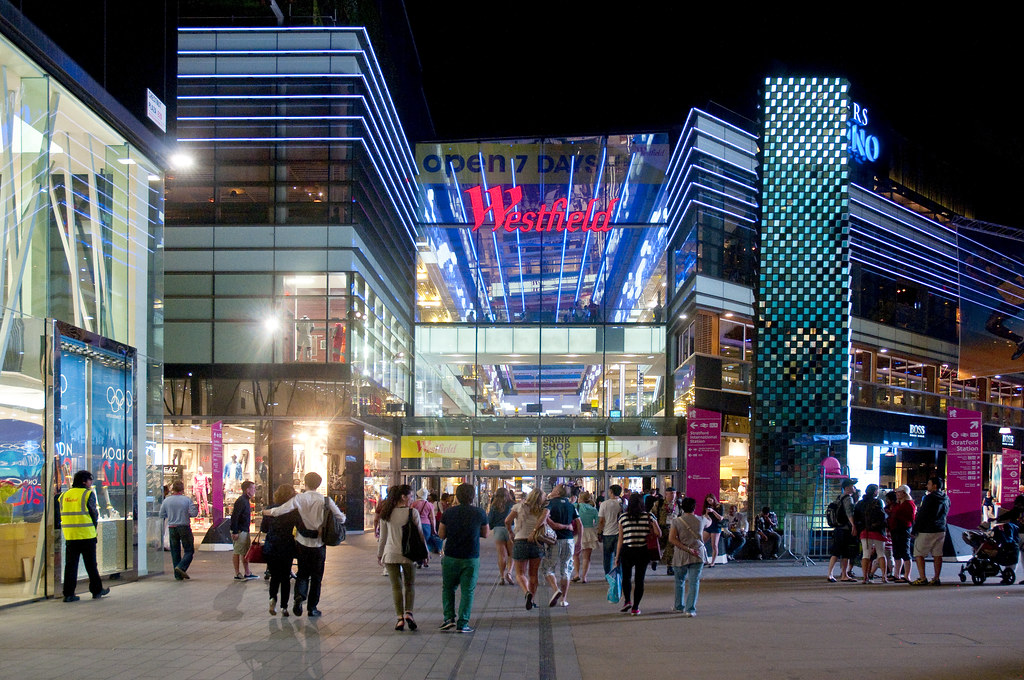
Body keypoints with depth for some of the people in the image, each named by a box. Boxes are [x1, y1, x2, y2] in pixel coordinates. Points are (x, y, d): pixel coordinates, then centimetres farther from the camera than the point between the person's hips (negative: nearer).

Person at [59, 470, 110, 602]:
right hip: (87, 535, -4)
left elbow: (62, 516, 12)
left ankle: (68, 593, 3)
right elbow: (95, 514, -4)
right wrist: (94, 526, 11)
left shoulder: (64, 495, 10)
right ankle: (97, 590, 16)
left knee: (70, 565, 6)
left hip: (69, 535, 4)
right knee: (91, 565, 7)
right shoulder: (88, 494, -6)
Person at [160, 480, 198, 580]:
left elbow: (162, 515, 6)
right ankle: (181, 567, -16)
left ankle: (178, 575, 7)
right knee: (189, 550, 6)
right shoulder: (187, 500, -7)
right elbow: (194, 513, -12)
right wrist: (196, 507, 8)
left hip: (172, 528, 3)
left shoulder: (166, 500, 1)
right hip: (184, 527, -3)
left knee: (175, 552, 9)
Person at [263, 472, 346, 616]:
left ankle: (299, 595, -11)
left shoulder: (299, 498, -7)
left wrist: (267, 512, 7)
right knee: (316, 576, 11)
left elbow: (281, 510, -11)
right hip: (319, 543, -1)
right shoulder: (325, 501, -6)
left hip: (302, 542, 1)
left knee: (302, 573, 15)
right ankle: (312, 608, 14)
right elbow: (341, 518, -4)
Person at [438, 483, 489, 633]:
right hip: (471, 559, -1)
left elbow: (441, 534, 1)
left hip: (451, 557, 1)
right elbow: (485, 534, 7)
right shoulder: (479, 513, -5)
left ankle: (449, 617, 9)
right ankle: (462, 623, 3)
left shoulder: (449, 513, -3)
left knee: (448, 588, 17)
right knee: (467, 591, 5)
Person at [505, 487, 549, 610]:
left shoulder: (519, 507, 1)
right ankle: (532, 600, 15)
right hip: (536, 543, 1)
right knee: (533, 574, 15)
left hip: (520, 542, -1)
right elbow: (545, 514, -22)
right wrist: (534, 531, -20)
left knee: (520, 574, 5)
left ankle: (527, 592, -21)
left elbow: (507, 521, -11)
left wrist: (511, 533, 5)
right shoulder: (541, 510, 3)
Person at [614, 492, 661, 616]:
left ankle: (627, 601, 11)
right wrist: (654, 521, 8)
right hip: (643, 552, 0)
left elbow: (620, 539, 0)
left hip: (627, 551, 0)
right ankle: (635, 607, 6)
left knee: (626, 577, 20)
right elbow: (658, 534, -3)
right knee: (639, 579, 6)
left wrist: (617, 556, 5)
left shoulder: (623, 517, -2)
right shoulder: (649, 517, -2)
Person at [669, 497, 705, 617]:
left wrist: (687, 549, -13)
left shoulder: (677, 521, -5)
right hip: (698, 555, 0)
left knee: (680, 581, 19)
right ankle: (690, 609, -7)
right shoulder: (700, 520, -1)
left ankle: (679, 606, 31)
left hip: (681, 555, 0)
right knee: (694, 582, 1)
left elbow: (671, 539, -13)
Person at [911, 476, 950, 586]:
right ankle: (936, 579, 7)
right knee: (937, 555, 8)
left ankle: (922, 578, -7)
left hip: (926, 531, -7)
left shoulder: (929, 498, -14)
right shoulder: (946, 499, 9)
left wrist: (915, 530, -9)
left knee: (919, 554, 0)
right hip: (941, 531, 7)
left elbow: (921, 515, -14)